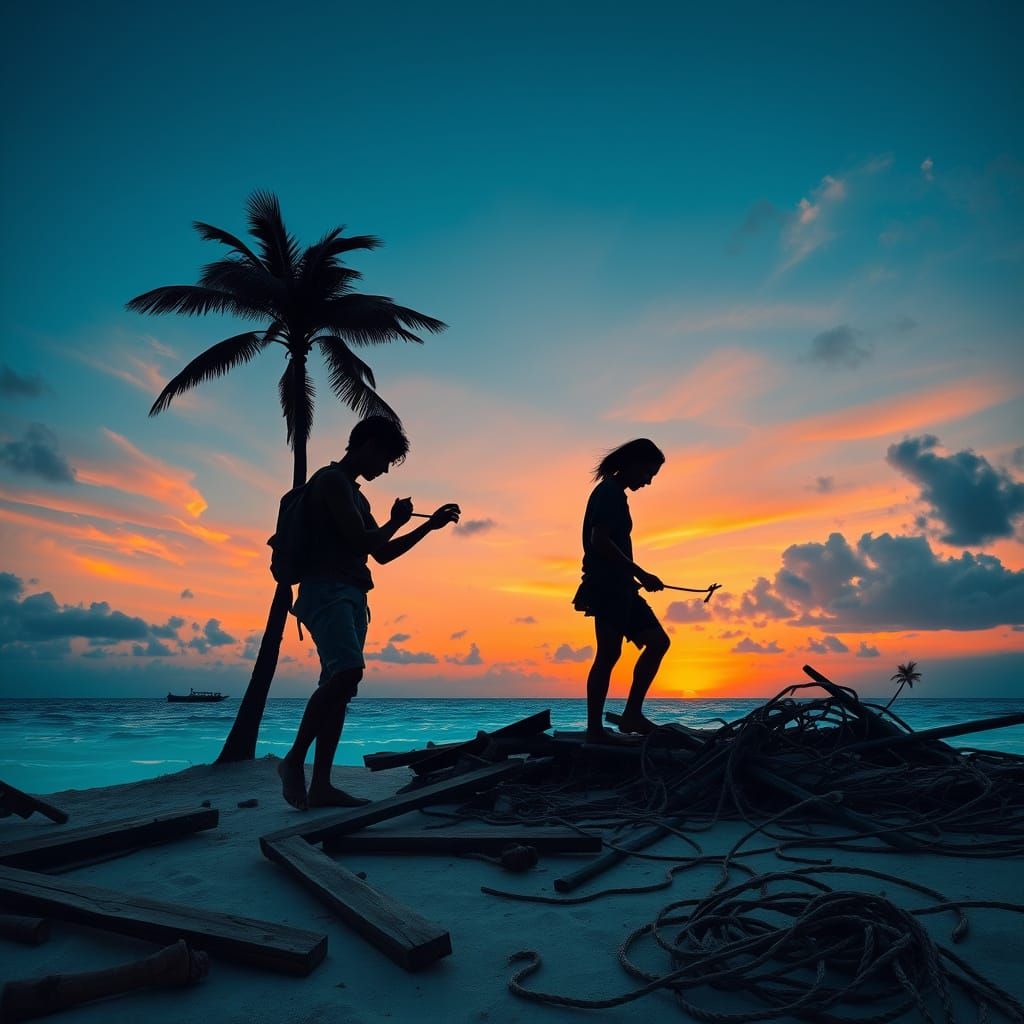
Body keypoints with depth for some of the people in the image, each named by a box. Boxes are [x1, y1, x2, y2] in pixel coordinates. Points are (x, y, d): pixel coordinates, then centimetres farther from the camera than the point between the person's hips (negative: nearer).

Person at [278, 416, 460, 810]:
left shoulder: (353, 493, 25)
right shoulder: (332, 480, -4)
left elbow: (382, 553, 28)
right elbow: (361, 542, -13)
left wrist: (430, 526, 25)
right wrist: (396, 520, 5)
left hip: (351, 596, 10)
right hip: (327, 590, -10)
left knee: (339, 685, 2)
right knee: (347, 671, -26)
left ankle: (321, 785, 2)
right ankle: (295, 760, -12)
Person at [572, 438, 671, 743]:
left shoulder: (615, 493, 20)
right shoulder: (608, 491, -9)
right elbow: (599, 541, -21)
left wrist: (635, 578, 20)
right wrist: (640, 574, -19)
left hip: (619, 588, 10)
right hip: (607, 587, -10)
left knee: (658, 641, 9)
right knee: (608, 654, -9)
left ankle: (631, 714, 10)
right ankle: (595, 730, -3)